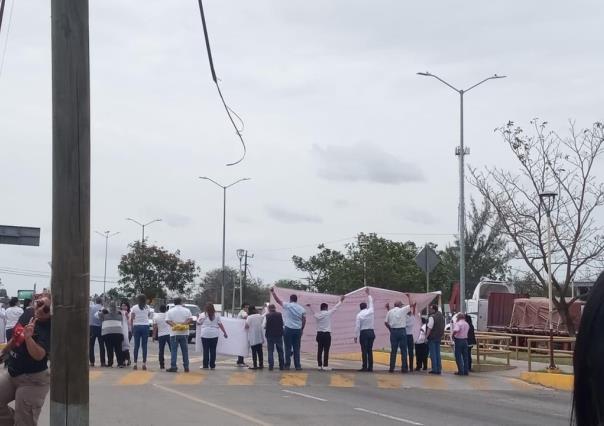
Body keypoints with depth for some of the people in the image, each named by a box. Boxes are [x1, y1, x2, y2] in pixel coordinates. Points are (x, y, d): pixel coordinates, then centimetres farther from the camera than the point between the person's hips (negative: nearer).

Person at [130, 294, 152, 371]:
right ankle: (144, 363, -1)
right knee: (144, 346, 2)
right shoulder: (147, 307, 4)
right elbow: (149, 316, 10)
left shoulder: (134, 308, 0)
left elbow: (131, 319, -2)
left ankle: (135, 363, 0)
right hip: (145, 326, 0)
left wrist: (132, 328, 4)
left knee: (136, 345, 3)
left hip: (136, 326, 0)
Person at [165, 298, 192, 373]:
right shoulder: (186, 310, 4)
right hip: (184, 333, 1)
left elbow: (167, 320, -9)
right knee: (185, 351, 7)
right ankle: (186, 367, 8)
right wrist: (184, 323, -14)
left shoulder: (170, 311, 2)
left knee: (173, 350, 0)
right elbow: (191, 320, -5)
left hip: (174, 333, -1)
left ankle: (173, 367, -8)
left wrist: (174, 325, -17)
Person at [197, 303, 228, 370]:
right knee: (213, 350, 5)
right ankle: (212, 365, 7)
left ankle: (205, 365, 3)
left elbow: (198, 322, 8)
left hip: (205, 335, -2)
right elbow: (220, 324, 3)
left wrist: (198, 317, 28)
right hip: (214, 335, 2)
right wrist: (224, 333, 9)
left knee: (206, 350, 2)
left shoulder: (203, 315, -3)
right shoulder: (216, 315, 3)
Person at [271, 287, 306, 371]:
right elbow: (304, 320, 3)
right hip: (298, 330, 3)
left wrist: (273, 291, 11)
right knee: (296, 348, 7)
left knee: (288, 348, 3)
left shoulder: (287, 306, -6)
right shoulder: (301, 309, 3)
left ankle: (287, 365, 2)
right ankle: (297, 366, 6)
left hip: (288, 329, -3)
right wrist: (302, 329, 14)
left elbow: (278, 300, 0)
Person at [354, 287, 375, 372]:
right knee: (370, 350, 6)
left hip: (363, 333, -4)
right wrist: (368, 294, 34)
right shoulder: (370, 311, 3)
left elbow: (357, 326, -7)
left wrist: (356, 336, -1)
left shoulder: (359, 315, -6)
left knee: (364, 351, -4)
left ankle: (365, 367, -9)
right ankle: (370, 367, 4)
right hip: (371, 332, 4)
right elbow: (371, 302, 21)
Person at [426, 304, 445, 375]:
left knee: (433, 354, -2)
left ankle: (434, 369, -3)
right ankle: (439, 369, 11)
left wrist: (426, 336, -15)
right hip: (439, 337, 7)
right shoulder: (442, 317, 10)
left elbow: (430, 328, -19)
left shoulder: (432, 317, -15)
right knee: (438, 353, 11)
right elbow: (443, 328, 15)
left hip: (432, 337, -7)